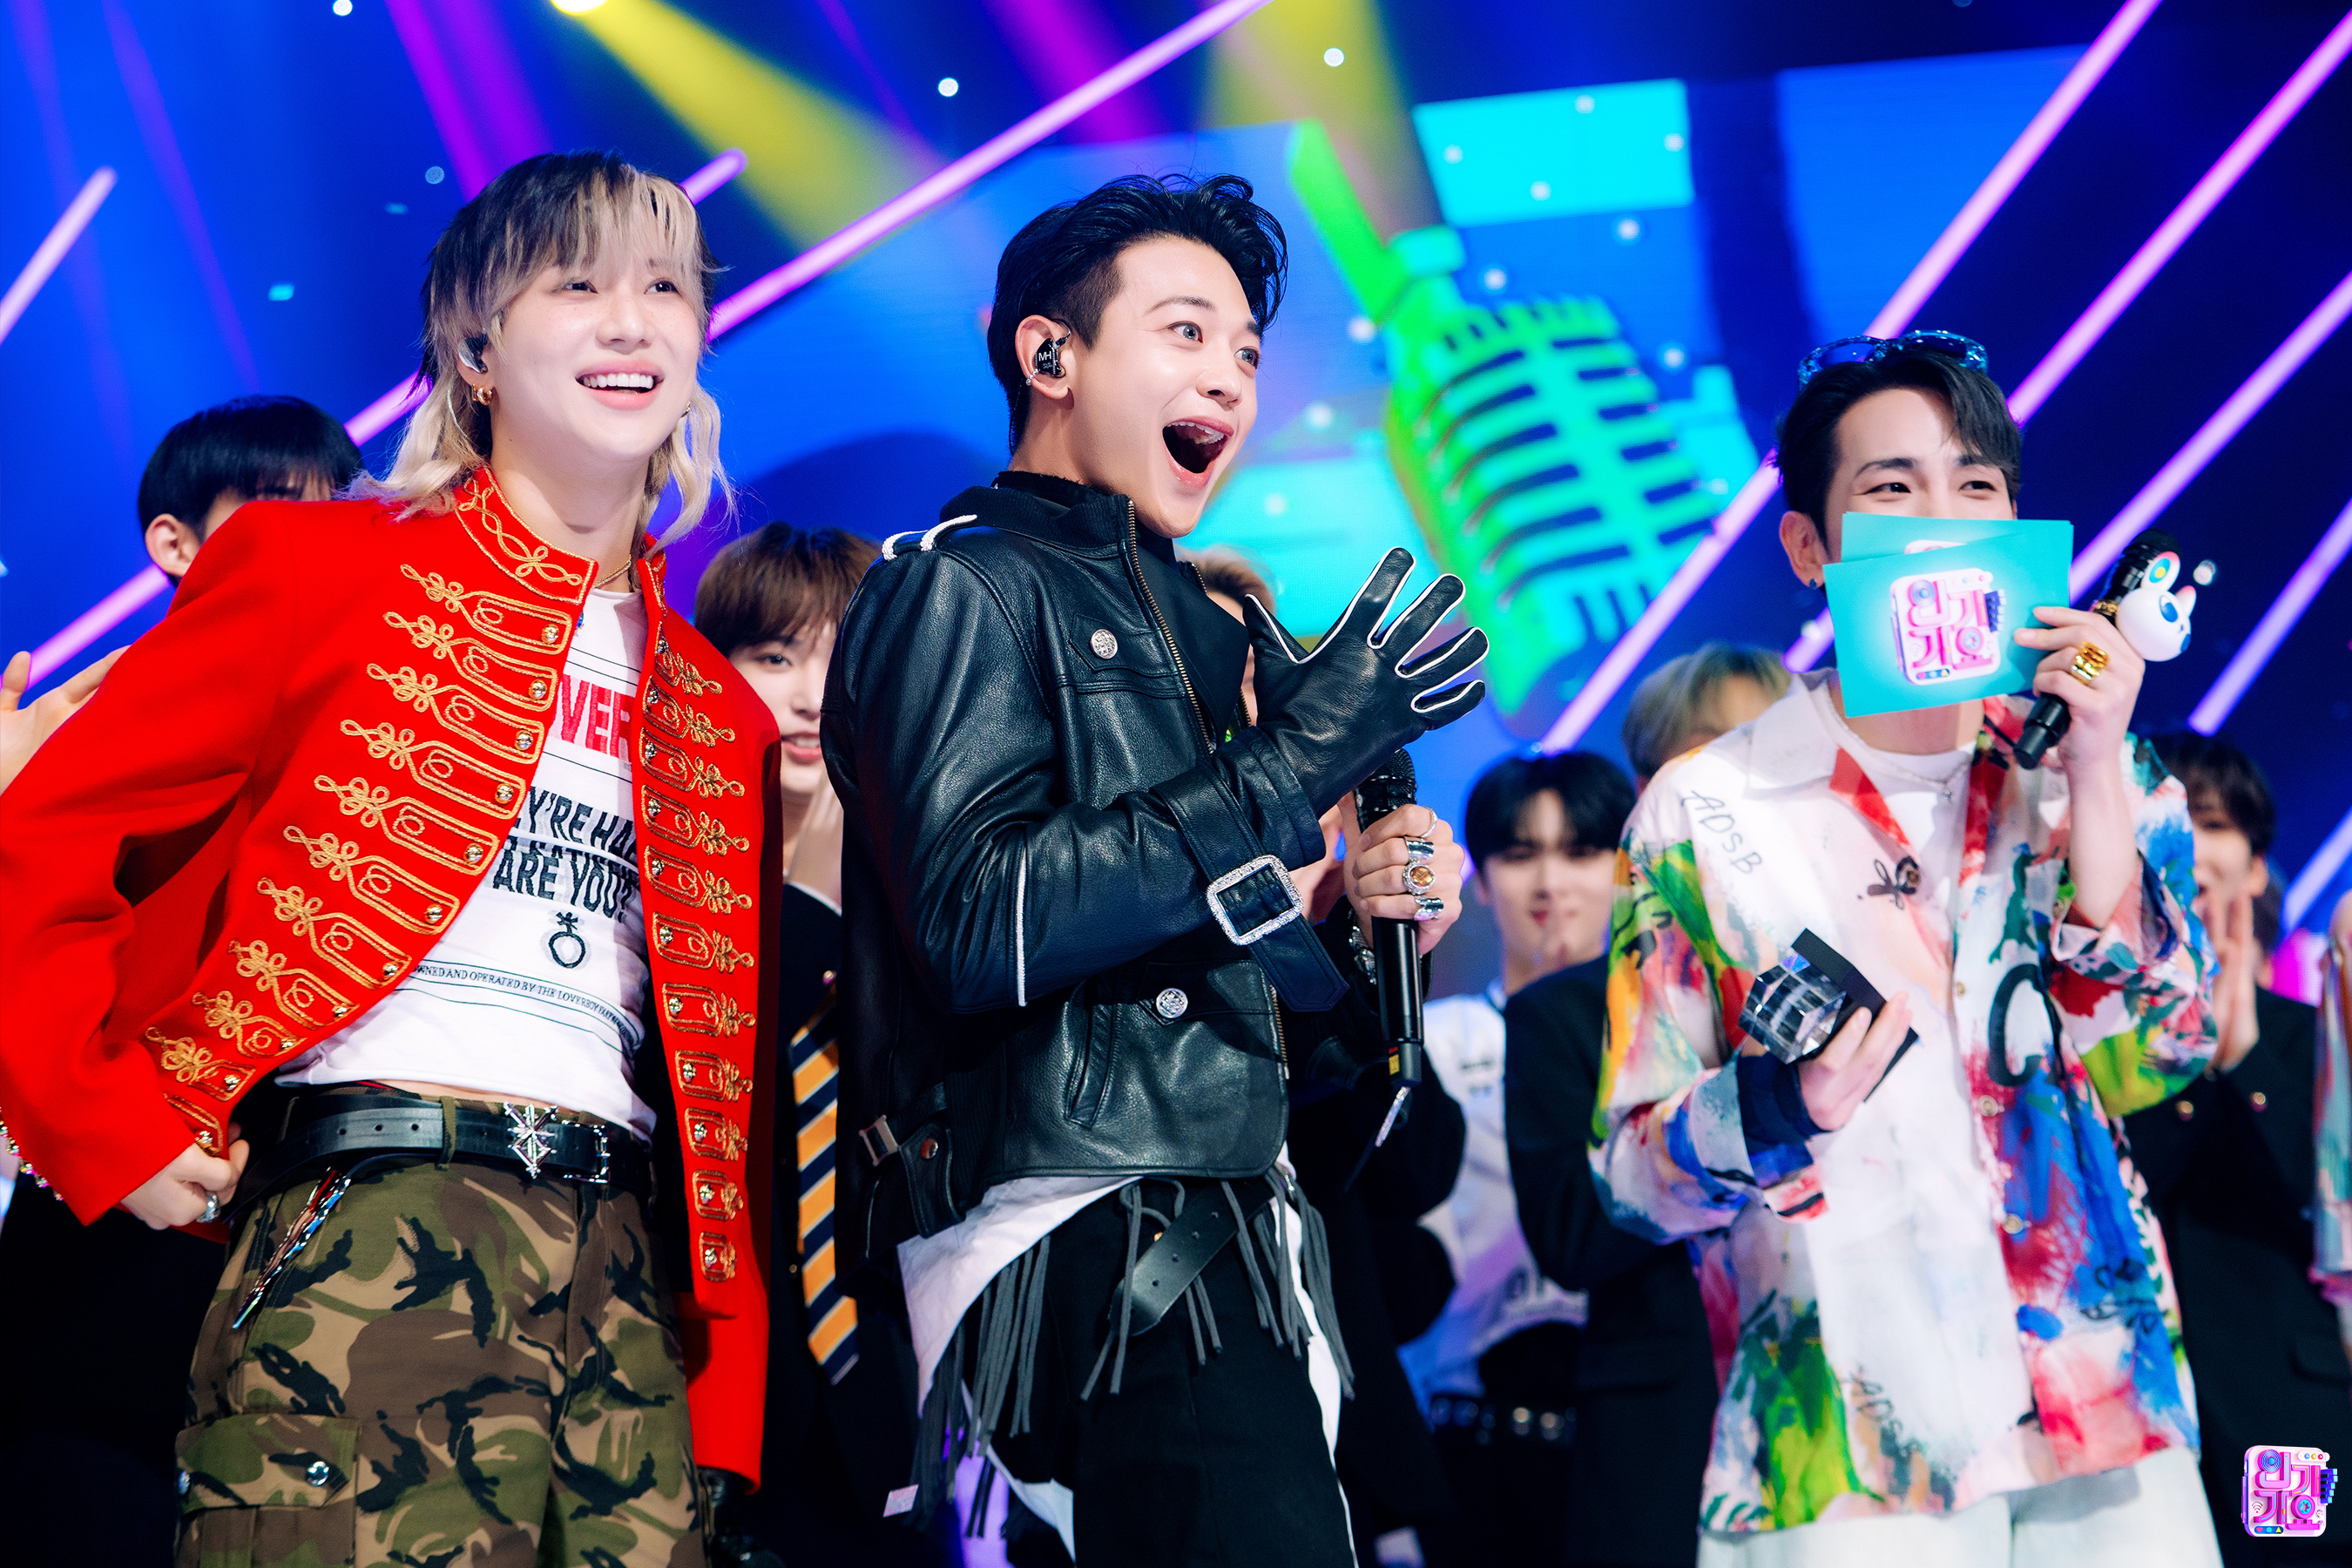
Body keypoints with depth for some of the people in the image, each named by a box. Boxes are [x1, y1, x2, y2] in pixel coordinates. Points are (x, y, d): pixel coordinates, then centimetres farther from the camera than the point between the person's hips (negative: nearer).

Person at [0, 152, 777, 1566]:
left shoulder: (721, 716, 21)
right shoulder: (324, 569, 6)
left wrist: (727, 1376, 12)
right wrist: (114, 1138, -2)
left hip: (631, 1289, 5)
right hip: (369, 1240, -5)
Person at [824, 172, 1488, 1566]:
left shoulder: (1190, 626, 26)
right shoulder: (964, 587, 0)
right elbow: (977, 924, -16)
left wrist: (1357, 925, 7)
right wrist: (1284, 772, -15)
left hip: (1220, 1243, 9)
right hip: (1091, 1236, -9)